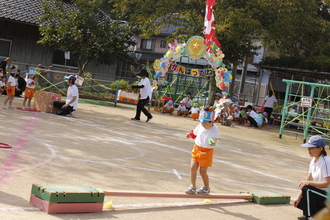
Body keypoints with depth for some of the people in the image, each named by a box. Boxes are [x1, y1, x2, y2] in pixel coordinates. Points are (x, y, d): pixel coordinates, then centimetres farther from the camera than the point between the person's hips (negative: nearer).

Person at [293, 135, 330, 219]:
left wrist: (309, 183, -29)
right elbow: (307, 180, 8)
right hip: (320, 193, 9)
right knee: (299, 202, 4)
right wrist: (299, 197, 2)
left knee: (307, 189, -27)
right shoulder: (314, 160, 6)